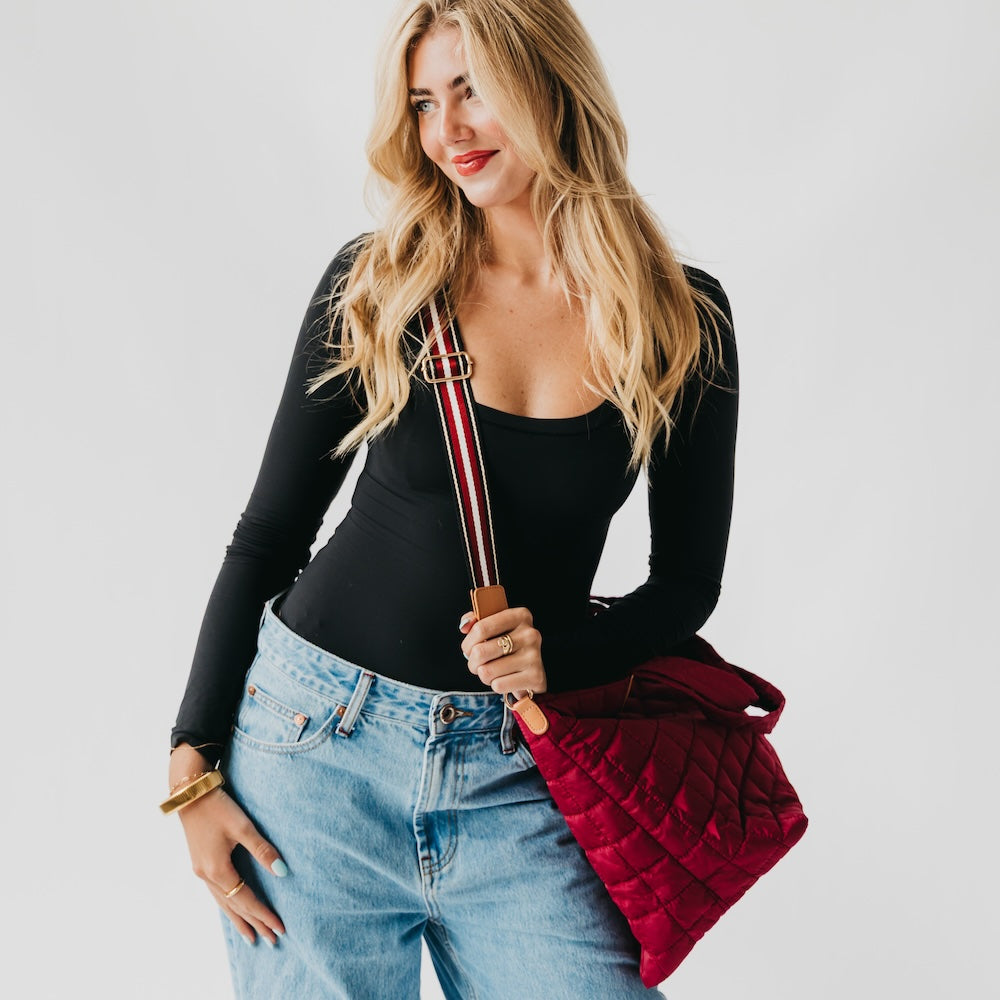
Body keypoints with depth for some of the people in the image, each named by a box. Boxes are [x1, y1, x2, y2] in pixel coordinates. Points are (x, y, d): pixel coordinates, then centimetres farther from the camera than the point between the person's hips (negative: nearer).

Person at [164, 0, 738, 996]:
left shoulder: (685, 317, -1)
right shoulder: (373, 282, -3)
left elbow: (688, 577, 6)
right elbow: (268, 532, 2)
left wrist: (560, 655, -12)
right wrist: (194, 763, -2)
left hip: (513, 774, 1)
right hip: (319, 738, 0)